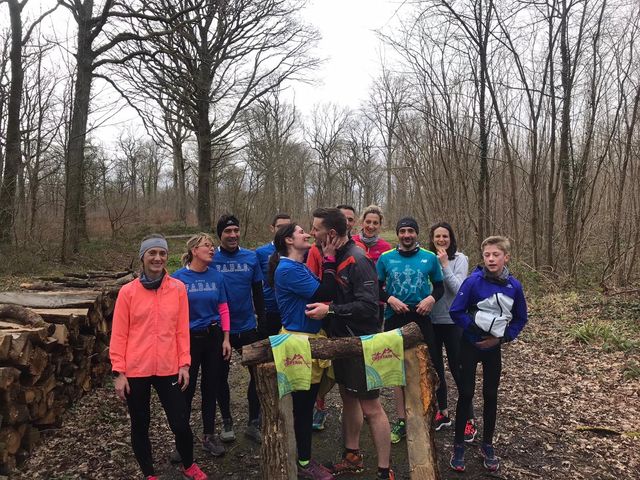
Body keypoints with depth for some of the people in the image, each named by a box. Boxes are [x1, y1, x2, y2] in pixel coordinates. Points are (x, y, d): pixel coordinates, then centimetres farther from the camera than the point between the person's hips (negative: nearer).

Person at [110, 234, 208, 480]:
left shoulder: (178, 288, -1)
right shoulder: (128, 291, -5)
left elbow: (182, 330, 3)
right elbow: (119, 334, -2)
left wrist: (184, 364, 0)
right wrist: (119, 372, -5)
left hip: (169, 369, 1)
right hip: (136, 371, 0)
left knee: (181, 423, 4)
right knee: (140, 425, 14)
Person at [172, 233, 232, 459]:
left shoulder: (216, 276, 0)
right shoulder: (178, 277, -9)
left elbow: (223, 309, 3)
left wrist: (226, 338, 1)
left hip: (214, 337, 3)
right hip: (189, 338, -3)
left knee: (210, 388, 13)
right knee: (186, 390, 6)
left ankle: (209, 436, 28)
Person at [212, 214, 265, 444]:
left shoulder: (251, 257, -2)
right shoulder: (211, 259, -8)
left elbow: (258, 292, 4)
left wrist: (262, 320, 3)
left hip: (247, 327, 2)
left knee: (259, 373, 4)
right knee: (221, 375, 13)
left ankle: (254, 423, 22)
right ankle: (226, 421, 33)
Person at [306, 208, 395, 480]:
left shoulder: (357, 260, -20)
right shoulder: (333, 257, 5)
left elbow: (368, 305, -25)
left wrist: (330, 310, -24)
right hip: (341, 339, 9)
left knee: (371, 408, -1)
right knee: (348, 399, 20)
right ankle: (352, 457, 37)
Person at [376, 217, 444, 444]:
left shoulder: (430, 257, 1)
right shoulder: (385, 258, 1)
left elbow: (439, 286, 9)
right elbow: (376, 288, 5)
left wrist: (431, 299, -11)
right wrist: (390, 299, -13)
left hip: (421, 319, 0)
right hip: (395, 319, 0)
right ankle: (401, 421, 21)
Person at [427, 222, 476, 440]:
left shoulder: (459, 259, -7)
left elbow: (458, 288, -18)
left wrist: (444, 264, -20)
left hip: (453, 322, -4)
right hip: (431, 321, 4)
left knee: (458, 370, 2)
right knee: (435, 368, 15)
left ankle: (469, 420, 16)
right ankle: (442, 412, 33)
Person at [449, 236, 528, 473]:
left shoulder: (514, 286, -8)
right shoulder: (473, 281, -17)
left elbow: (520, 319, 4)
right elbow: (456, 311, -13)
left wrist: (501, 337, -8)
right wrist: (474, 328, -20)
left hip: (493, 348, 3)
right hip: (470, 345, -3)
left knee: (490, 395, 12)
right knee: (466, 394, 4)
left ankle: (487, 445, 29)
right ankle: (458, 446, 19)